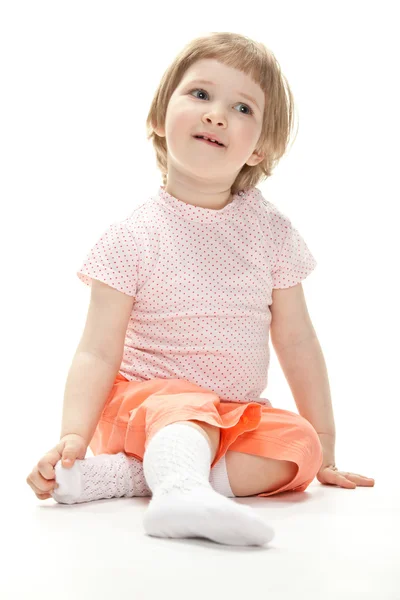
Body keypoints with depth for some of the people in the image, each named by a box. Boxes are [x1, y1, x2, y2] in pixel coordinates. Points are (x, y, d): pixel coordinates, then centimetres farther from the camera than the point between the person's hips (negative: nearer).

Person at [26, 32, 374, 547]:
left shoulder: (271, 231, 1)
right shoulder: (133, 236, -8)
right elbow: (97, 353, -10)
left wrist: (325, 451, 5)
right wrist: (73, 437, -26)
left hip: (235, 415, 4)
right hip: (142, 398, -3)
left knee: (298, 443, -23)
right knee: (187, 409, -33)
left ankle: (124, 475, -30)